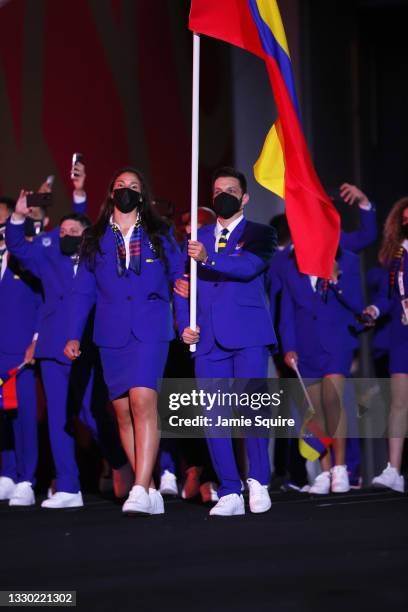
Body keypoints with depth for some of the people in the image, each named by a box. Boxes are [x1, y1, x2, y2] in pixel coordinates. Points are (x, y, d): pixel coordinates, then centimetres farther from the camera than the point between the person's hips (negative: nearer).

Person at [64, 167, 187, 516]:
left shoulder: (159, 234, 10)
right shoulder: (96, 239, 13)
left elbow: (178, 280, 9)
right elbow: (83, 290, 11)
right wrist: (74, 336, 3)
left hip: (151, 330, -3)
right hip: (111, 334, 3)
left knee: (143, 401, -19)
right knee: (122, 411, 2)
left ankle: (140, 490, -23)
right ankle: (150, 492, 10)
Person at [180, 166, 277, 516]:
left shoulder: (259, 234, 9)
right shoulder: (198, 238, 20)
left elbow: (249, 266, -12)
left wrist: (208, 259, -25)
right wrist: (184, 325, 1)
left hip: (248, 335, -3)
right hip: (208, 339, 4)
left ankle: (259, 483, 4)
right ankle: (230, 494, 3)